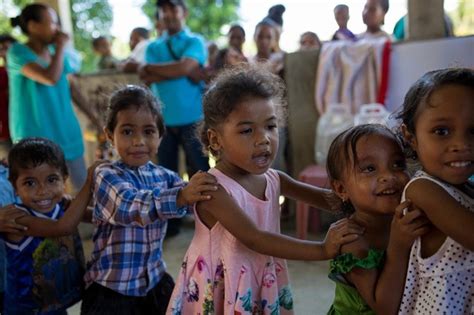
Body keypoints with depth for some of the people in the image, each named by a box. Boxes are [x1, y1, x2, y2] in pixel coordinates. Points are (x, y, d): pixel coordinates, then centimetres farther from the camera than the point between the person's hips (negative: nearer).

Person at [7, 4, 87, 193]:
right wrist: (61, 46, -15)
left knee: (84, 188, 11)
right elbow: (51, 78, -28)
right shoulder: (18, 53, -12)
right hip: (35, 135, -6)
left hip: (65, 130, 7)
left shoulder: (56, 52, 8)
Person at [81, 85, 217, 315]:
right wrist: (181, 197, -47)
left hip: (155, 283, 5)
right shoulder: (106, 175, -13)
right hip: (112, 289, -4)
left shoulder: (164, 176, 3)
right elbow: (130, 207, -32)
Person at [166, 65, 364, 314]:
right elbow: (254, 239, -31)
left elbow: (324, 197, 7)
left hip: (264, 287, 6)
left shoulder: (273, 179, -4)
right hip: (220, 292, -6)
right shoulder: (213, 189, -24)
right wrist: (322, 250, -34)